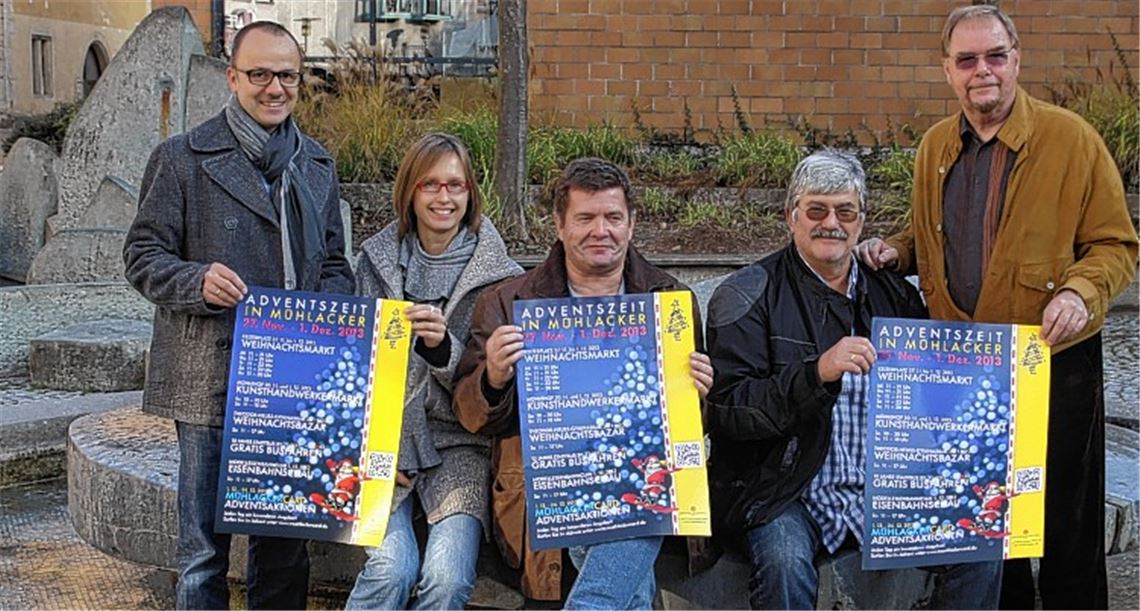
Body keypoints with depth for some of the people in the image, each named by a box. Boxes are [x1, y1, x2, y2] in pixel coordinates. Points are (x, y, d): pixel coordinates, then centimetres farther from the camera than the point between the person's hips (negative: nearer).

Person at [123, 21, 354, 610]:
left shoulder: (318, 165, 15)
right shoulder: (182, 157, 0)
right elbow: (142, 255, -1)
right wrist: (197, 280, -21)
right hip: (210, 380, -4)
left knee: (285, 543, 13)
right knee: (204, 547, 3)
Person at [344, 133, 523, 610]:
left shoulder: (500, 276, 0)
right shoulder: (377, 259, 8)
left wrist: (443, 347, -21)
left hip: (460, 444, -1)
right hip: (385, 434, 1)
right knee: (390, 567, -23)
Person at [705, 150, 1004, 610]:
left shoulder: (895, 295, 14)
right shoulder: (748, 296, -1)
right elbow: (727, 408, -13)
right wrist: (817, 373, -26)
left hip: (887, 488, 4)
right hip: (786, 493, -4)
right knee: (785, 562, -32)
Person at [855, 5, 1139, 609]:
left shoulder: (1070, 138, -8)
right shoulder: (935, 146, 7)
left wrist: (1081, 291, -24)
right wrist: (896, 251, -1)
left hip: (1053, 357, -4)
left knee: (1065, 518, 5)